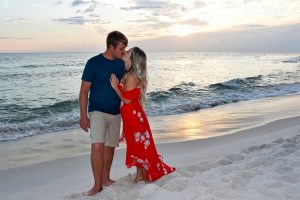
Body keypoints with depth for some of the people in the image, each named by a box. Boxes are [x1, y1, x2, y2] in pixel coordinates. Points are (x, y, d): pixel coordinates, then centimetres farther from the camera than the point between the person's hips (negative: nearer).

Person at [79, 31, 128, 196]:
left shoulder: (121, 64, 4)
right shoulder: (93, 63, -10)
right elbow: (84, 91, -8)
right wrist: (83, 116, -12)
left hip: (116, 112, 5)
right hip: (97, 112, -5)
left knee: (110, 146, 12)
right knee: (97, 146, -17)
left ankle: (105, 179, 27)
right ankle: (97, 185, -5)